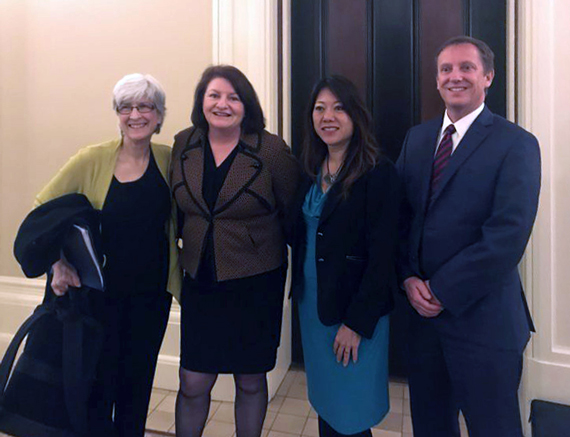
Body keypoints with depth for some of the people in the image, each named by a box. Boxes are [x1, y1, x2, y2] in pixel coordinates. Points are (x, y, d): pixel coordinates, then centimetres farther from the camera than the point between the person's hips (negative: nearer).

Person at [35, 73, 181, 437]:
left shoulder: (169, 159, -3)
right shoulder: (93, 159, -10)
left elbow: (177, 219, 8)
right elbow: (43, 210, -4)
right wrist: (59, 263, -14)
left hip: (152, 293, 2)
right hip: (100, 291, -2)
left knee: (138, 382, 16)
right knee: (99, 383, 8)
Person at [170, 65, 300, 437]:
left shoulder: (271, 150, -11)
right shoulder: (183, 145, 1)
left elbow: (294, 212, -2)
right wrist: (181, 261, 12)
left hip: (257, 284, -2)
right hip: (200, 281, 3)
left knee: (251, 381, 14)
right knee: (193, 383, 9)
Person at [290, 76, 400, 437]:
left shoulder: (379, 173, -14)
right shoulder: (312, 171, 6)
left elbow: (382, 255, -17)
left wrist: (357, 322, -17)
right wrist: (300, 291, 2)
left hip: (355, 308, -6)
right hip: (311, 303, 6)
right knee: (324, 405, 20)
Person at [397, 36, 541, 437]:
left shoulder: (516, 144, -8)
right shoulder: (417, 138, 9)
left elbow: (508, 235, -17)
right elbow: (401, 214, 7)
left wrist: (441, 291, -16)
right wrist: (410, 278, -6)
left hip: (482, 317, -4)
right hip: (423, 310, 5)